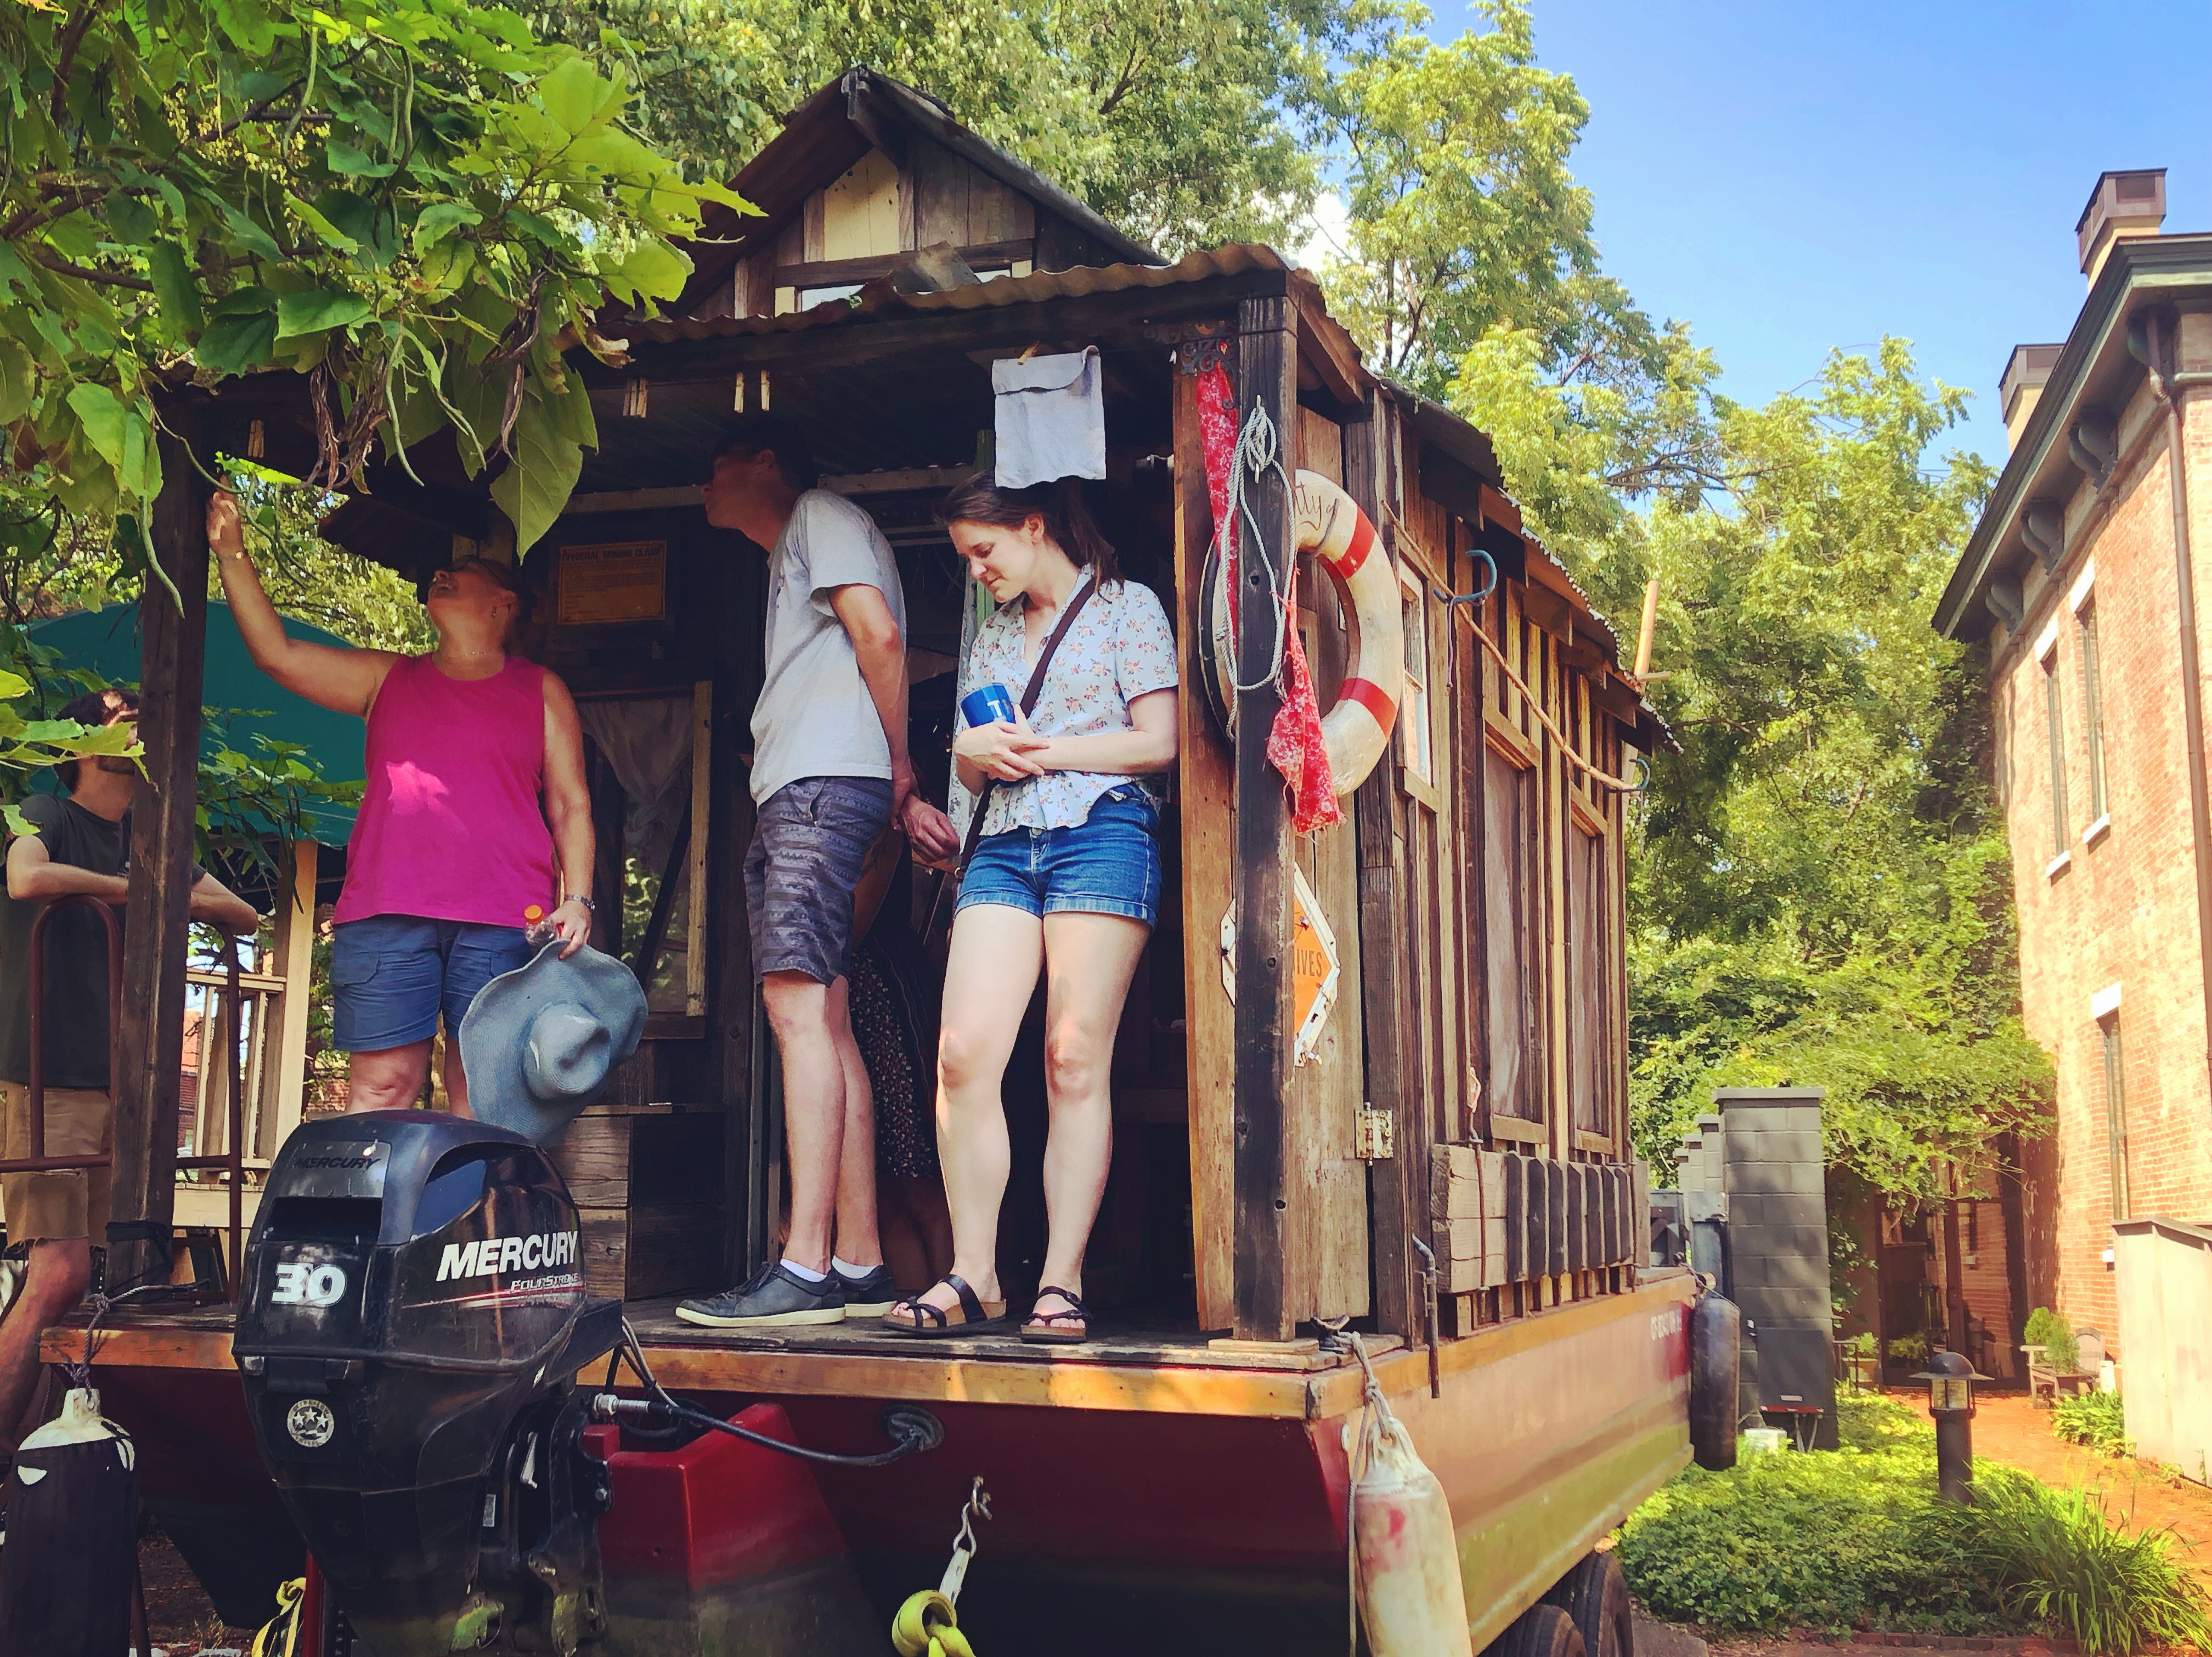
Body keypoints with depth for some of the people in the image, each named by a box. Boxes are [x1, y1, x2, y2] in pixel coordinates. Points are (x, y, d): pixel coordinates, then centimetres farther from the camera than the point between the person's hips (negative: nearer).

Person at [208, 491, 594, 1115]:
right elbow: (278, 654, 15)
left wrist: (577, 899, -2)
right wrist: (232, 553, 10)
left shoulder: (540, 690, 17)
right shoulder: (389, 679, 23)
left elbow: (571, 806, 11)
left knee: (481, 1096, -4)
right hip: (387, 912, 2)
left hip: (503, 921, -1)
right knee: (381, 1082, -6)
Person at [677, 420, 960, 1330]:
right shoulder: (789, 560, 32)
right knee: (825, 1022, 3)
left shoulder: (822, 515, 5)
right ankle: (859, 1265, 2)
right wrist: (906, 802, 12)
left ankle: (805, 1269, -23)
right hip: (792, 795, 10)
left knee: (800, 1005, -17)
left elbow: (879, 635, -9)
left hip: (825, 783, -10)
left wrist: (901, 773, -5)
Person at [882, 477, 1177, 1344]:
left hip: (1101, 832, -5)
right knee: (963, 1053, -11)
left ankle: (1062, 1280, -5)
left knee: (1075, 1062, -9)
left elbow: (1158, 741, -1)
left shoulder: (1127, 607, 8)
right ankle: (973, 1276, -5)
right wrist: (971, 752, 2)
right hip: (1004, 845, 5)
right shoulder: (992, 633, 25)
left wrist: (1042, 752, -4)